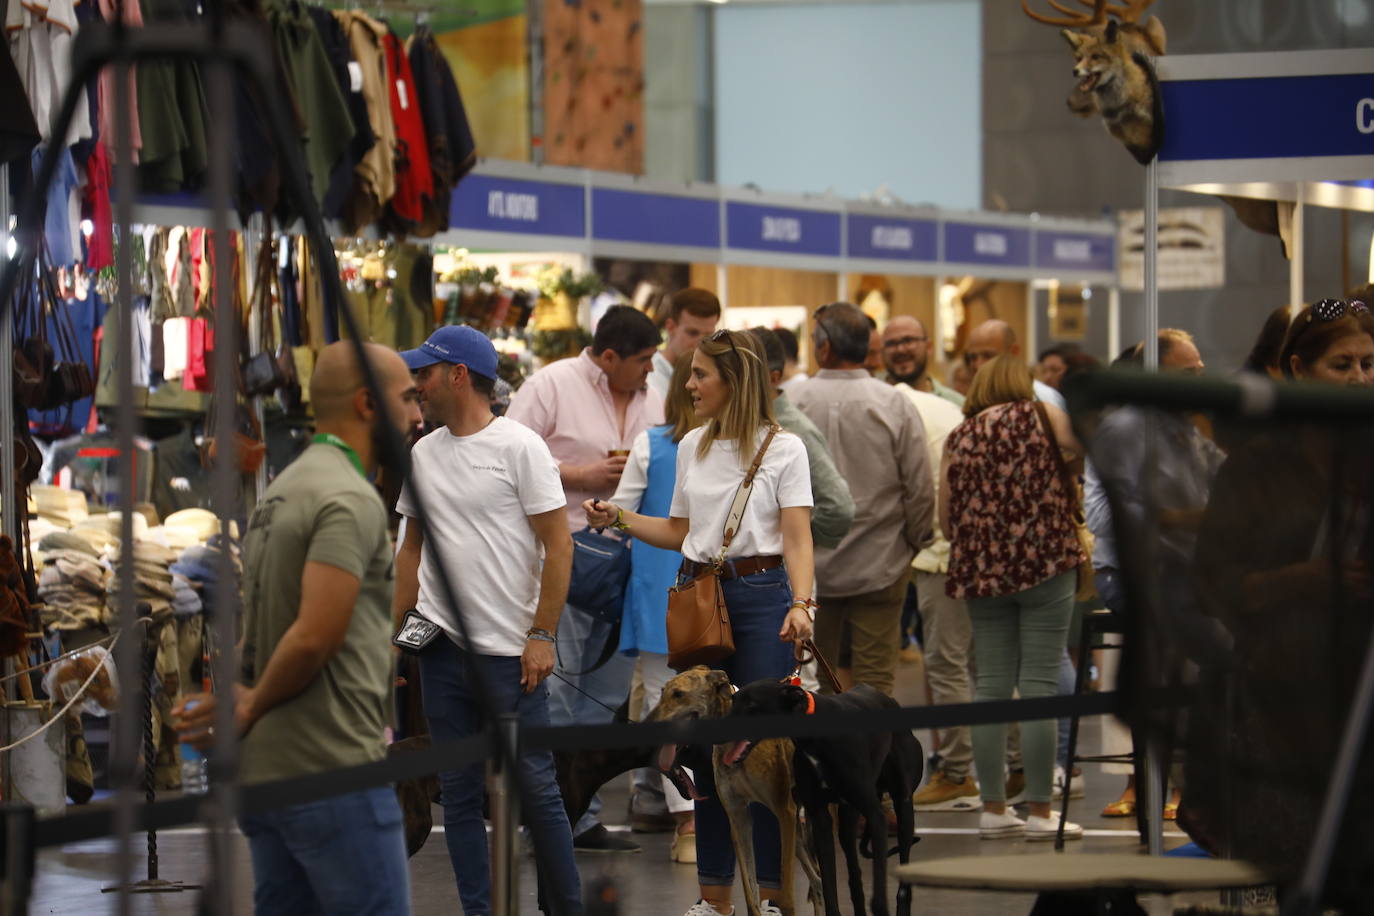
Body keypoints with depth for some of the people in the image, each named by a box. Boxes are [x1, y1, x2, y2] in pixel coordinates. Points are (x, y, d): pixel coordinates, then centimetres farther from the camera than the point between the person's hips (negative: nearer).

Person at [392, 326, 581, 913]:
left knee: (533, 786, -2)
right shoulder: (423, 454, 11)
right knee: (459, 792, 7)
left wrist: (542, 635, -13)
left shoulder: (519, 447, -7)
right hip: (443, 647, 6)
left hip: (510, 651, -6)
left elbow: (558, 546, -9)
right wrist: (395, 631, 11)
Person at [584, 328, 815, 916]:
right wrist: (619, 519, 10)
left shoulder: (783, 448, -2)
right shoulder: (692, 448, 14)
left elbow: (797, 537, -8)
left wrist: (801, 604, -21)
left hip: (760, 593, -5)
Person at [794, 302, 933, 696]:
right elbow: (921, 489, -5)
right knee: (875, 682, 4)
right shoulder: (895, 405, -9)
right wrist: (913, 543, 12)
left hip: (809, 570, 1)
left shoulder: (793, 405, -9)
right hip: (879, 565, -1)